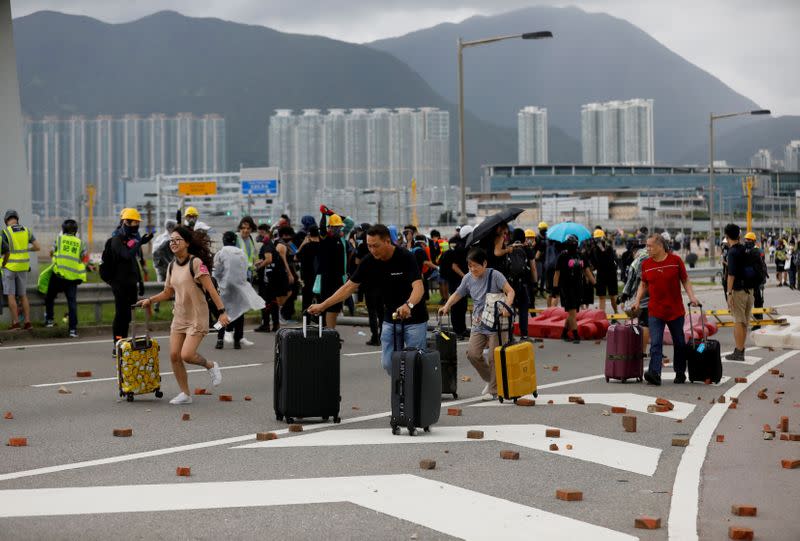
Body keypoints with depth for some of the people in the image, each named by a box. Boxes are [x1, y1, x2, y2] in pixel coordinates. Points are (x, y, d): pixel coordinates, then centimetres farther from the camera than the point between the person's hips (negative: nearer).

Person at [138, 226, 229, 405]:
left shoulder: (196, 263, -14)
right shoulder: (172, 266, 8)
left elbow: (210, 289, -18)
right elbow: (168, 292, 20)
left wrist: (221, 312, -23)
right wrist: (149, 300, 9)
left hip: (197, 317, -7)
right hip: (179, 316, 7)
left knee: (186, 355, -16)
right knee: (174, 355, 0)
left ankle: (211, 366, 14)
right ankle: (185, 394, 13)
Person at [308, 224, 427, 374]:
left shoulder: (406, 258, -21)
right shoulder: (369, 261, -6)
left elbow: (418, 287, -33)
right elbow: (350, 286, -1)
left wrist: (408, 305, -54)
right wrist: (322, 305, -7)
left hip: (414, 319, -5)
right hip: (390, 317, 5)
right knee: (388, 363, 2)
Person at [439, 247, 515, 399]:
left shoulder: (494, 275, -8)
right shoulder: (468, 278, 5)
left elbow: (510, 291, -14)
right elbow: (457, 294, 17)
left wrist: (506, 307, -31)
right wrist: (446, 306, 1)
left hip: (496, 323, -4)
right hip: (478, 324, 4)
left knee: (494, 358, -4)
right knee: (472, 353, -9)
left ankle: (495, 390, 10)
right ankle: (490, 379, 14)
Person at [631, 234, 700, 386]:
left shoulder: (675, 260, -3)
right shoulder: (646, 264, 4)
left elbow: (685, 280, 4)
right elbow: (643, 284, 15)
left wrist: (692, 296, -8)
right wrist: (637, 300, 3)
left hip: (675, 310, -1)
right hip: (655, 312, 1)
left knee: (679, 343, 11)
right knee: (655, 344, -11)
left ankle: (680, 373, 25)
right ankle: (654, 374, -21)